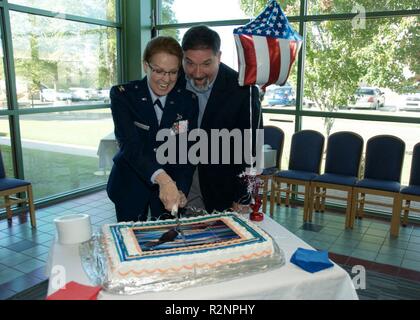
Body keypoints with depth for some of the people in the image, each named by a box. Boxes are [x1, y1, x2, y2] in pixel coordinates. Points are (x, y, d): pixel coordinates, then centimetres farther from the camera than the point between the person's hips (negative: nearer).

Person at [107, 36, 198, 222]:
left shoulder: (188, 100, -6)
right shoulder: (122, 94, -13)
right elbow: (130, 146, -25)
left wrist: (181, 190, -25)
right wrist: (162, 178, -40)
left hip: (172, 184, 2)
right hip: (130, 185, -1)